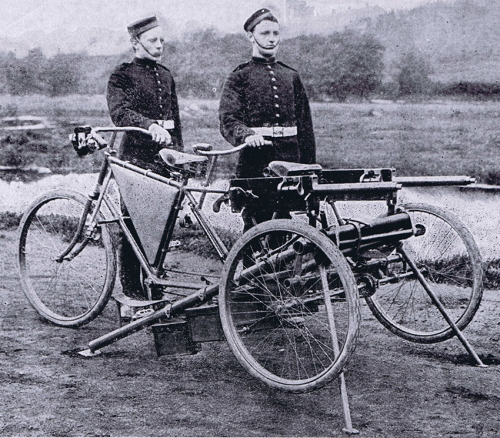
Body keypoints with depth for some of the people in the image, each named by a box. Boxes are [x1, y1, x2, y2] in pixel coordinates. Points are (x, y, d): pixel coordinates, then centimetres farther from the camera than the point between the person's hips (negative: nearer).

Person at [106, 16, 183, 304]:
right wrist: (150, 125, -34)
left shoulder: (166, 75, 19)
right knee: (132, 226, -5)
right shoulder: (123, 75, -1)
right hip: (136, 156, -6)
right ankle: (132, 294, 0)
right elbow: (120, 111, -18)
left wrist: (179, 152, 19)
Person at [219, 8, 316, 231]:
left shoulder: (291, 76, 18)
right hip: (254, 161, -4)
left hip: (290, 158, 4)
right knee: (256, 221, -5)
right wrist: (246, 135, -30)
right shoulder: (239, 76, 5)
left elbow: (305, 124, 17)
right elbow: (228, 119, -8)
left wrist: (309, 167, 12)